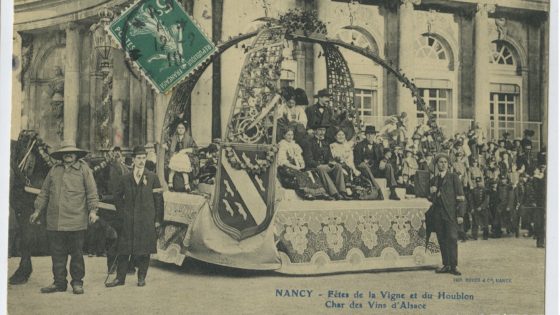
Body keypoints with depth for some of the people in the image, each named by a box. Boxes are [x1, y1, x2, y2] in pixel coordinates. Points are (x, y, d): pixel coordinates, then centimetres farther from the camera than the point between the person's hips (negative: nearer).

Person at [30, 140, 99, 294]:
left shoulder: (84, 169, 3)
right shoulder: (54, 170, 14)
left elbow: (92, 191, 0)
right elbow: (44, 192, 19)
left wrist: (92, 210, -9)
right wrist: (38, 210, 16)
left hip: (76, 222, -3)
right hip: (54, 222, 4)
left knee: (76, 253, 3)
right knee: (57, 254, 6)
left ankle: (77, 283, 12)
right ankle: (59, 282, 15)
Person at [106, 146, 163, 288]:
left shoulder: (152, 178, 3)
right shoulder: (125, 179, 7)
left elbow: (158, 199, 3)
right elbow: (117, 196, 17)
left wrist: (158, 219, -1)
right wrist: (121, 213, 7)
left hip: (146, 220, -1)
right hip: (128, 220, 1)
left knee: (144, 250, 2)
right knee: (123, 249, 1)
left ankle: (142, 277, 14)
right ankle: (120, 277, 9)